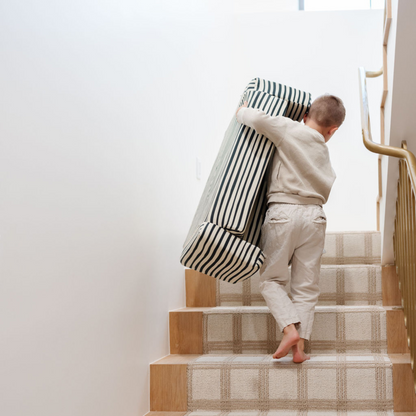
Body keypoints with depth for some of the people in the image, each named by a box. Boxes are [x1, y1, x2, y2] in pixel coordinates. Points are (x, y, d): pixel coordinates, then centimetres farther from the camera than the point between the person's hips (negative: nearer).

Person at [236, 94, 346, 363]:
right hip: (315, 215, 4)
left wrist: (243, 111, 5)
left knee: (272, 279, 7)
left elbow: (258, 119, -15)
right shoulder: (324, 152, 16)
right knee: (306, 286, 7)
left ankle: (290, 328, -11)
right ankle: (300, 345, 1)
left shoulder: (289, 129, -1)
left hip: (283, 212, -4)